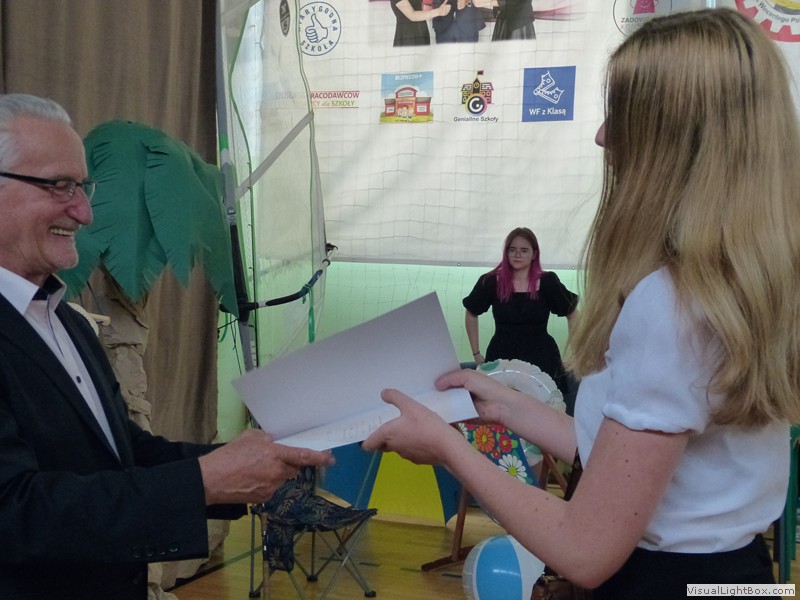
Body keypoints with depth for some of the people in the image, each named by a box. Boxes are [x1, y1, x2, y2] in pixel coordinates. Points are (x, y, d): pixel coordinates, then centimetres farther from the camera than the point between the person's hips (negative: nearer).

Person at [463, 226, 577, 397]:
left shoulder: (547, 282, -3)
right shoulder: (491, 282, -2)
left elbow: (572, 314, 8)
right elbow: (471, 314, 12)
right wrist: (476, 354, 10)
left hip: (541, 360, 0)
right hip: (501, 360, 0)